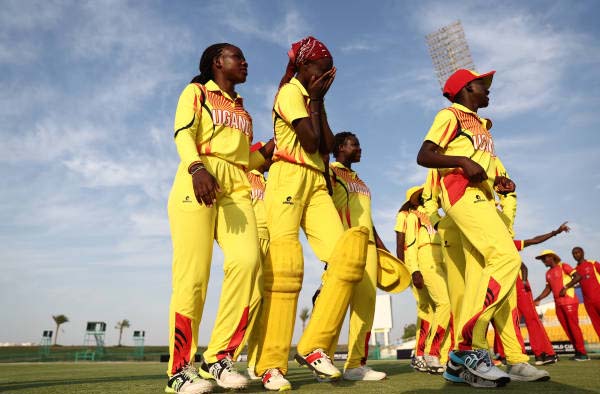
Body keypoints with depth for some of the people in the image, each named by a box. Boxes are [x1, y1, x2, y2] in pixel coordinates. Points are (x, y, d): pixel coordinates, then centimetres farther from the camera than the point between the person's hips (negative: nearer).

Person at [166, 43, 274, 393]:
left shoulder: (242, 110, 31)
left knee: (247, 260, -20)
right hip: (198, 181, -4)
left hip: (236, 188, 5)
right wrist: (197, 168, -24)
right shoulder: (196, 92, 15)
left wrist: (267, 151, 10)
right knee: (193, 272, -14)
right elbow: (184, 134, -4)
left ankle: (219, 358, -12)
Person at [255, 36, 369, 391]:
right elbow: (310, 141, -12)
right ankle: (272, 364, -13)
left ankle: (315, 346, -11)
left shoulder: (315, 102, 27)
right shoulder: (290, 93, 2)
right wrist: (315, 99, 1)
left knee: (347, 254, -14)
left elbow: (328, 146, 12)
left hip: (317, 184, 7)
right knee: (286, 263, -17)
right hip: (289, 179, -7)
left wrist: (318, 102, 10)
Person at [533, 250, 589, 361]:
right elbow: (548, 289, 13)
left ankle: (582, 353, 0)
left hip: (569, 302, -7)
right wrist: (537, 300, 3)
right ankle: (578, 351, 12)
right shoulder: (548, 273, 17)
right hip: (558, 304, 7)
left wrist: (565, 287, -17)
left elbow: (578, 277, -11)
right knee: (567, 328, 5)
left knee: (573, 326, -7)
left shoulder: (563, 266, -2)